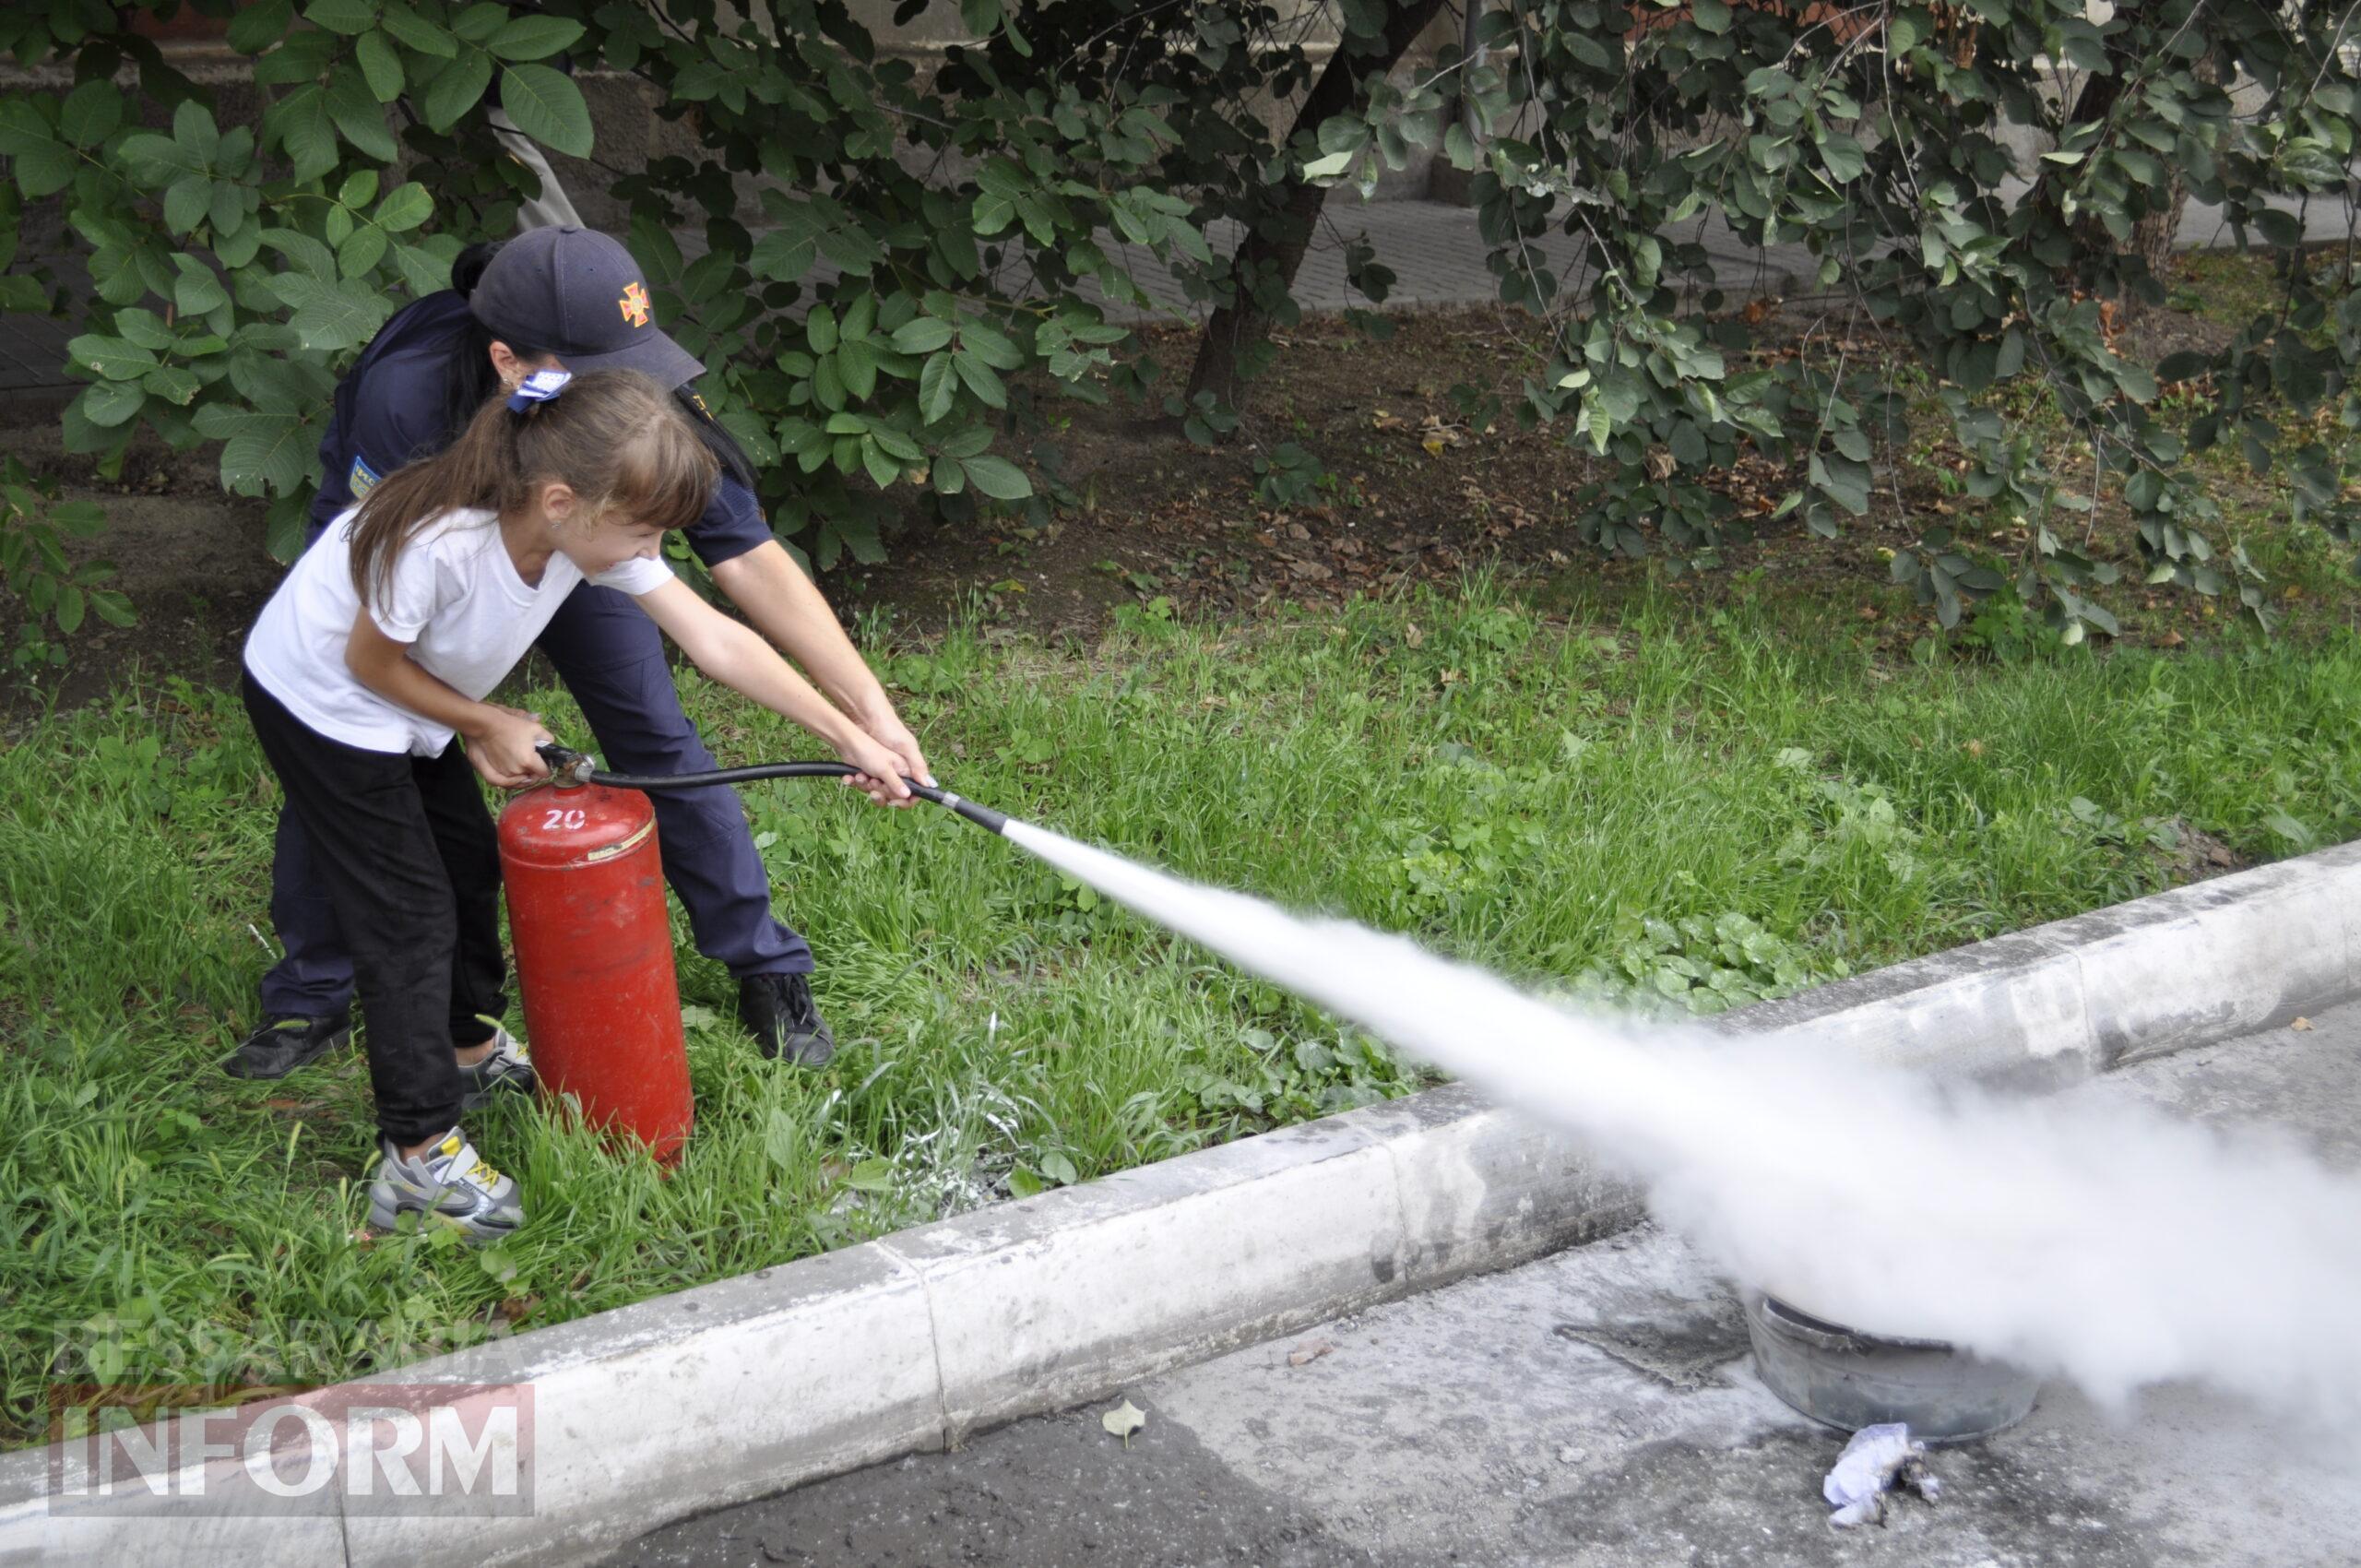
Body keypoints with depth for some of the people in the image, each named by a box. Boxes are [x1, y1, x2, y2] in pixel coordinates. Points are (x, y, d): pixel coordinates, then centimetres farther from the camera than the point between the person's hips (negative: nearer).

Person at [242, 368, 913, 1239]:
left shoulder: (595, 528, -19)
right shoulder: (435, 542, -39)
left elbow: (718, 641, -17)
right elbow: (370, 662, -22)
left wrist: (855, 741, -18)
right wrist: (490, 725, -11)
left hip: (405, 705, 8)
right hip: (323, 703, -8)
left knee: (469, 864, 18)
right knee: (410, 913, -5)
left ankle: (472, 1048, 42)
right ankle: (418, 1157, 6)